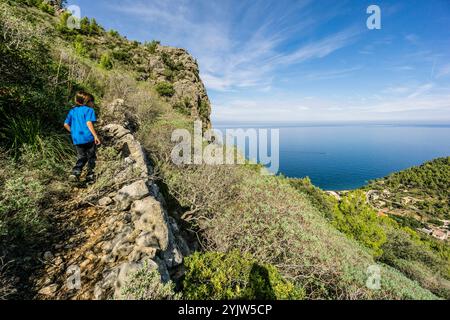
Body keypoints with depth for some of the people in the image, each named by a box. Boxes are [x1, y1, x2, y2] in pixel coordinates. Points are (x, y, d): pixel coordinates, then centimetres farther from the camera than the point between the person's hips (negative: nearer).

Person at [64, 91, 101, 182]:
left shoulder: (72, 111, 14)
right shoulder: (89, 110, -4)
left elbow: (66, 124, 11)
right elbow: (89, 123, -18)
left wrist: (73, 132, 22)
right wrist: (95, 136, -20)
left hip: (76, 139, 5)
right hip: (88, 137, -5)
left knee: (81, 157, 15)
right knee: (91, 157, 11)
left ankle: (75, 173, -3)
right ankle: (90, 175, 16)